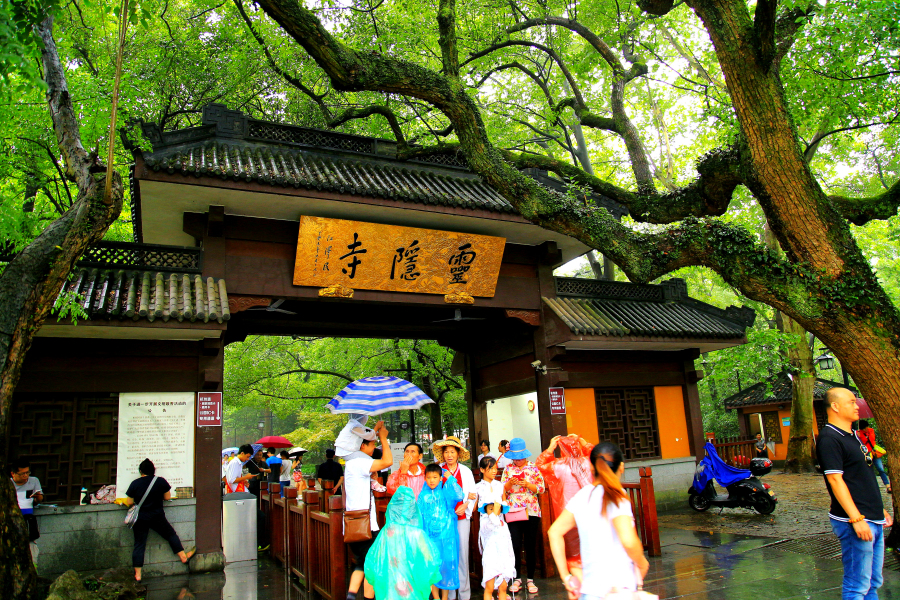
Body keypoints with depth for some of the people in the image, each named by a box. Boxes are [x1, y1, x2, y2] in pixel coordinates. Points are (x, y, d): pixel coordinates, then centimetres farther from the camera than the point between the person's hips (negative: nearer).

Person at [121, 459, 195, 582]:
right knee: (171, 535, 16)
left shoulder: (135, 484, -6)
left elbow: (129, 503, -3)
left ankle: (137, 574, 4)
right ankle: (183, 556, 22)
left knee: (139, 545, 6)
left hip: (140, 519, 1)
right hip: (157, 517, 0)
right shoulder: (161, 481, -6)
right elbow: (168, 497, 2)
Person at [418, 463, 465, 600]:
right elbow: (419, 516, 7)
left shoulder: (446, 492, 1)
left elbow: (459, 495, -18)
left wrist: (450, 478, -12)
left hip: (446, 536, -1)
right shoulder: (423, 495, 4)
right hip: (429, 537, 1)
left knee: (447, 564, 3)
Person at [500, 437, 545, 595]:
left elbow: (541, 488, -1)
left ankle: (530, 580, 17)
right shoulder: (508, 469, 6)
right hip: (513, 511, 1)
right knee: (515, 546, -1)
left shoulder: (533, 467, 2)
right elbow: (502, 490, 5)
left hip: (531, 511, -1)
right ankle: (517, 579, 14)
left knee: (530, 546, 4)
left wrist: (527, 484, -16)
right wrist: (510, 483, -14)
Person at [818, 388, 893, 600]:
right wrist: (856, 519, -24)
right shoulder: (829, 438, -16)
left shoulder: (852, 436, 16)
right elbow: (835, 480, -21)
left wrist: (880, 510, 24)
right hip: (855, 521, -10)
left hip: (873, 520, 10)